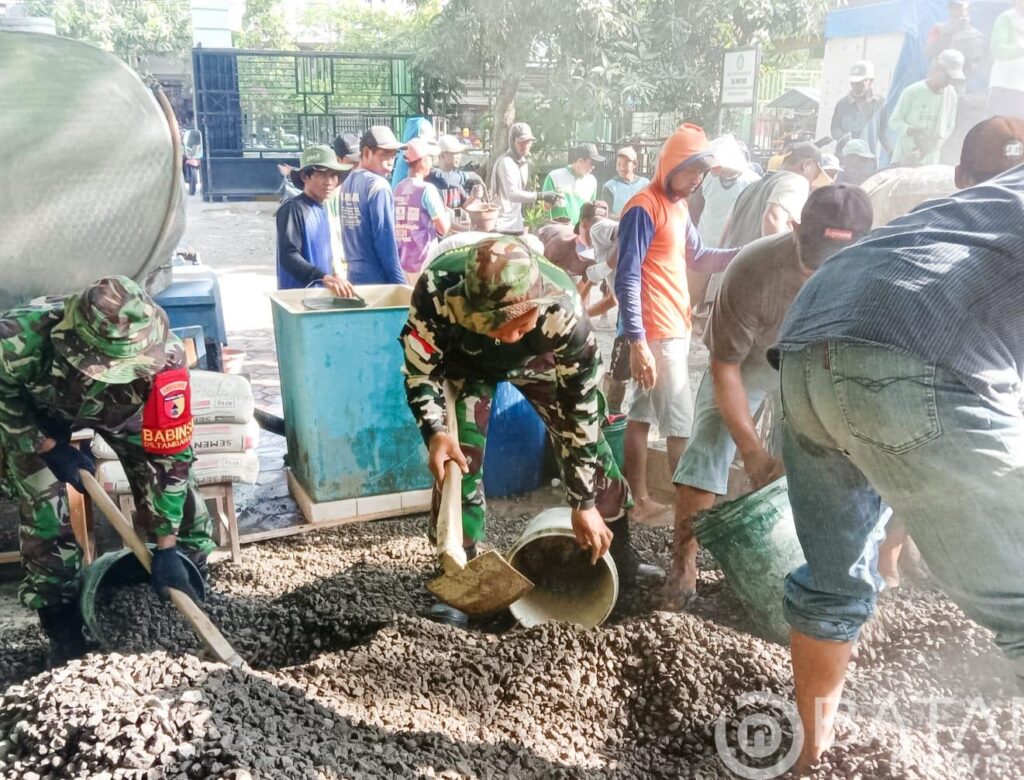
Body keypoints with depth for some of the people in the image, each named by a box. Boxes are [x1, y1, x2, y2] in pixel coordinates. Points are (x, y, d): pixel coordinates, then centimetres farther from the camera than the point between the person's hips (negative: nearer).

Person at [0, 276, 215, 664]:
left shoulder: (164, 356, -41)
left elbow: (170, 454, -31)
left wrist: (166, 547, -26)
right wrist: (50, 448, -22)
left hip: (121, 407, 1)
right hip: (36, 412, -1)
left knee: (178, 478, -5)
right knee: (44, 515, -9)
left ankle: (191, 595, 18)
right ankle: (64, 631, 11)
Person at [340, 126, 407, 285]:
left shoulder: (348, 182, 11)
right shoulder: (378, 185, -14)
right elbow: (385, 240, -18)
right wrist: (400, 283, -15)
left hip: (354, 275, 9)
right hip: (377, 278, -8)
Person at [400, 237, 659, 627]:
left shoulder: (564, 310, -42)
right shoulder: (437, 289, -42)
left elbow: (580, 411, -29)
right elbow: (419, 370, -22)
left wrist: (584, 503, -23)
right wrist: (435, 431, -39)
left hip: (537, 359, 0)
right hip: (464, 361, 0)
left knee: (589, 444, -1)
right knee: (458, 460, -13)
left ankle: (621, 562, 20)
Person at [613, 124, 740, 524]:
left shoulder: (678, 205, 13)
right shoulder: (644, 208, -15)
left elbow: (697, 256, 22)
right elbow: (627, 279, -20)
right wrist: (638, 343, -24)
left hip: (675, 329, 9)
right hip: (657, 334, -9)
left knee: (643, 415, 13)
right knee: (683, 426, -3)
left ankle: (640, 501, 22)